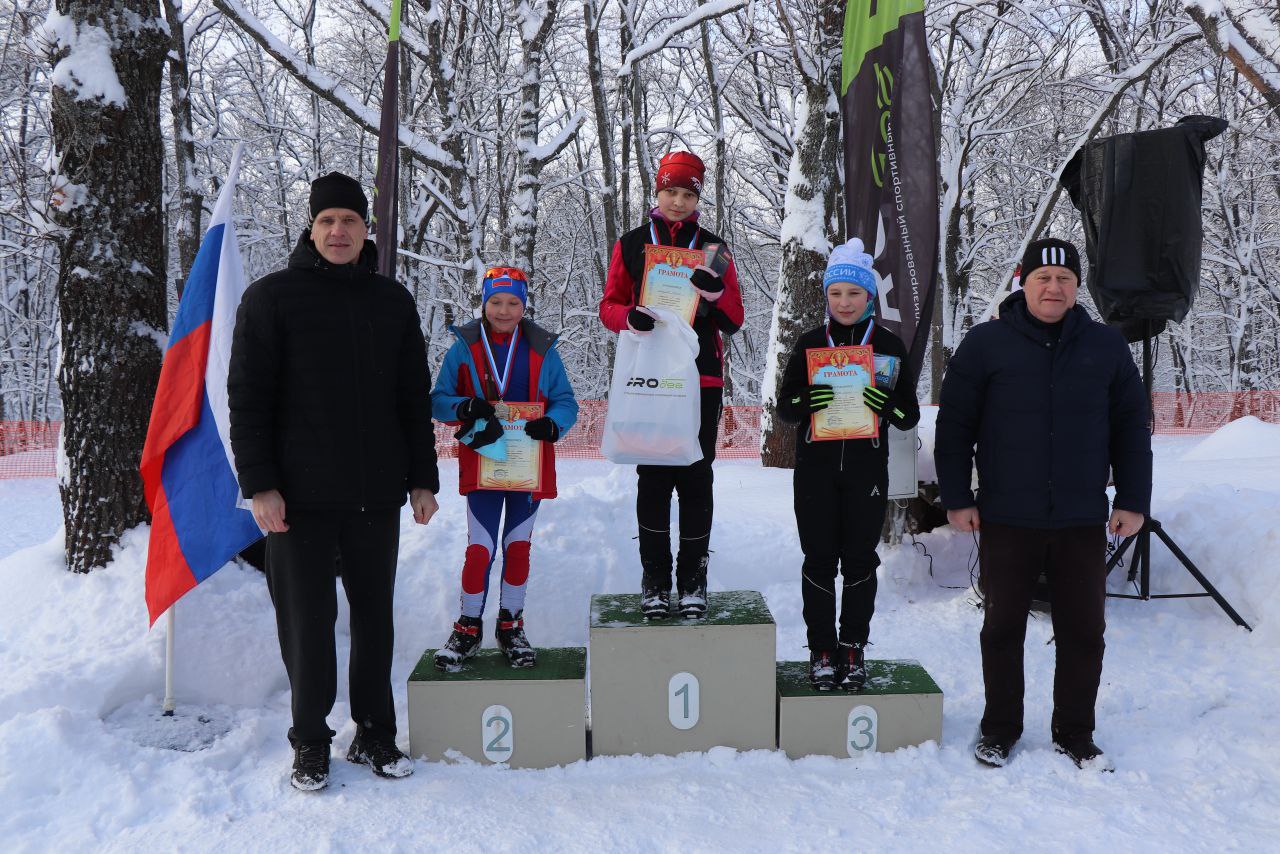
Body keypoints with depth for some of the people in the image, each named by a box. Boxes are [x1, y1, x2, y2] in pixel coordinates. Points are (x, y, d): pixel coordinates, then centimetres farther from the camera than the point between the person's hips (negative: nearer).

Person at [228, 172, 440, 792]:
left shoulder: (392, 301, 11)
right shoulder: (271, 298, 0)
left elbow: (415, 398, 13)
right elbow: (247, 398, -3)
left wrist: (423, 479, 9)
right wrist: (258, 483, -11)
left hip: (377, 495, 3)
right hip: (300, 496, -3)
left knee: (375, 615, 10)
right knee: (306, 622, 4)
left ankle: (375, 735, 24)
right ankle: (311, 743, 21)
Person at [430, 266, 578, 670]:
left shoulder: (542, 349, 3)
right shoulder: (464, 347, 1)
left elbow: (566, 402, 4)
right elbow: (438, 400, 1)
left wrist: (551, 424, -18)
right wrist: (464, 407, -20)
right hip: (482, 464, -1)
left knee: (519, 545, 10)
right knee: (480, 547, -3)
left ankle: (510, 626, 25)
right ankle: (468, 628, 14)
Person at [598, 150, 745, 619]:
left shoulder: (713, 247, 9)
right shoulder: (631, 243, 9)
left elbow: (733, 322, 7)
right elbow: (609, 306, 7)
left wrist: (716, 290, -14)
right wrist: (631, 316, -16)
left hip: (702, 378, 0)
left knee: (696, 478, 2)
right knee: (653, 479, 1)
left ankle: (693, 579, 13)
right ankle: (655, 580, 11)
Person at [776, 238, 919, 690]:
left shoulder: (889, 345, 4)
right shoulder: (810, 343, 5)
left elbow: (910, 416, 5)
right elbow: (785, 406, 6)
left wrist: (886, 404, -17)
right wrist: (808, 402, -16)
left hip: (866, 470, 0)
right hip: (816, 468, 0)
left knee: (859, 559, 5)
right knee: (820, 559, 2)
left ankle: (853, 647, 18)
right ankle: (822, 649, 13)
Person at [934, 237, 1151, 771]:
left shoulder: (1106, 347, 6)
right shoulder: (986, 344, -1)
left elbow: (1131, 428, 11)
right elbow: (954, 426, 0)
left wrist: (1132, 500, 7)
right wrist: (956, 497, -3)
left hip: (1083, 522, 2)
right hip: (1006, 521, -2)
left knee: (1083, 632, 9)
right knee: (1003, 628, 9)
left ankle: (1074, 734, 26)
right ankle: (1000, 728, 26)